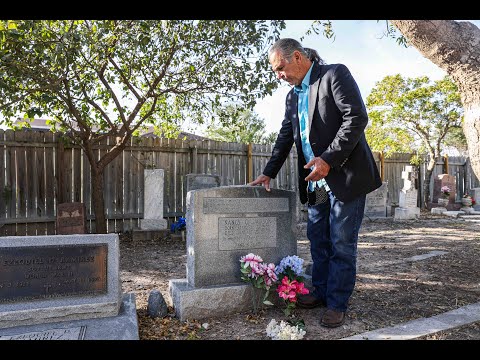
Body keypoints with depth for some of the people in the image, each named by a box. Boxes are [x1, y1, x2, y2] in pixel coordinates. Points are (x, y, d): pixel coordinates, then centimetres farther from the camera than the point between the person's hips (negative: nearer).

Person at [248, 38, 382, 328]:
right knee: (318, 240, 13)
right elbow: (285, 138, 19)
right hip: (317, 182, 8)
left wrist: (328, 159, -21)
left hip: (346, 176, -7)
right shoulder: (293, 96, 16)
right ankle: (321, 292, 28)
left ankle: (337, 305, 13)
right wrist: (268, 173, 14)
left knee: (342, 244, 0)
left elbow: (357, 117, -16)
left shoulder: (335, 74, -6)